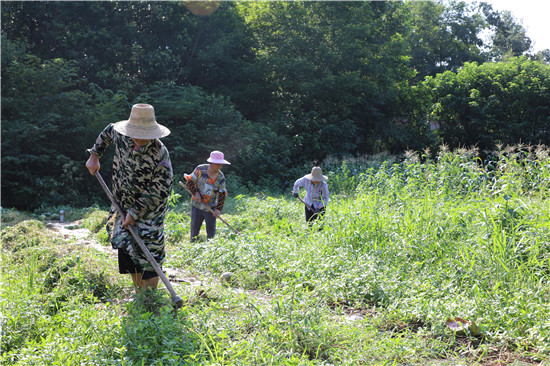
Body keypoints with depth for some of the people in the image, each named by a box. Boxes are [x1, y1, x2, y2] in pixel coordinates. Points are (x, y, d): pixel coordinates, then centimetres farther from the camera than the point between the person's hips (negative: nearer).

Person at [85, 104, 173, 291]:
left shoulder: (160, 155, -24)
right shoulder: (122, 138, -7)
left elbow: (158, 192, -21)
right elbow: (109, 131, 18)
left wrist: (135, 212, -20)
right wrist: (94, 156, 15)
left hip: (148, 211, -6)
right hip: (122, 205, 6)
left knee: (147, 256, -7)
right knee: (126, 251, 11)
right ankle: (139, 294, 26)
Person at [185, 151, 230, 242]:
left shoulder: (221, 177, -5)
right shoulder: (200, 169, -8)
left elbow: (222, 194, -3)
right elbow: (189, 181, -1)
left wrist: (219, 209, -12)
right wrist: (196, 193, -15)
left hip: (211, 208, 1)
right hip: (197, 205, 0)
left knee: (211, 229, 1)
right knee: (195, 226, 7)